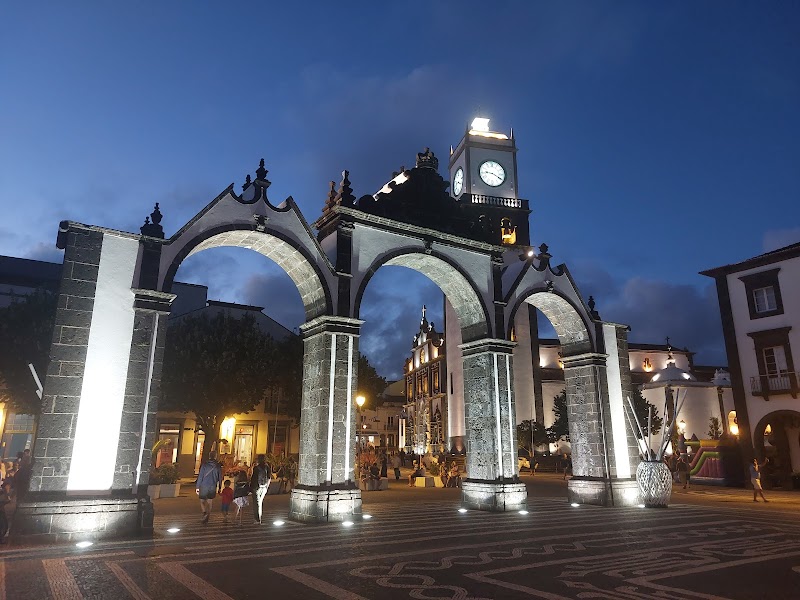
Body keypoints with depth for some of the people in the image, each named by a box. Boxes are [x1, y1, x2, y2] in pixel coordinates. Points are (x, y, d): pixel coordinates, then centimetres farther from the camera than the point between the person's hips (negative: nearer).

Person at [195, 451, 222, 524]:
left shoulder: (204, 464, -6)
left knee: (202, 502, 12)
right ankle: (206, 520, 11)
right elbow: (220, 478, 6)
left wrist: (197, 487, -2)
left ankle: (205, 513, -15)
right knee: (209, 504, 12)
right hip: (213, 488, 2)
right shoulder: (218, 466, 1)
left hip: (204, 486, -2)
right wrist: (220, 488, 16)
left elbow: (200, 476, -8)